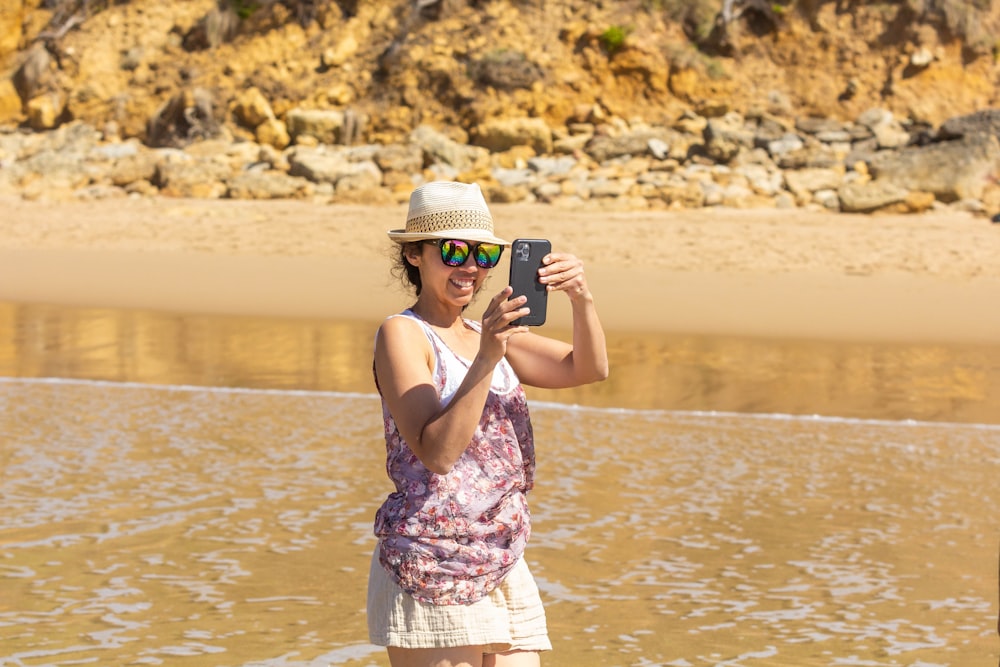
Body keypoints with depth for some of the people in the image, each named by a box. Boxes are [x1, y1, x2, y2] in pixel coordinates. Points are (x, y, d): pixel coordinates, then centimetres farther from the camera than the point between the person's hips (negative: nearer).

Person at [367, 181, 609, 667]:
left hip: (504, 568, 7)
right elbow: (437, 452, -17)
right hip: (432, 568, -7)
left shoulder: (494, 335, 16)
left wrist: (581, 300, -16)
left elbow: (587, 369, 2)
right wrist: (487, 360, -26)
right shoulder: (402, 334, -5)